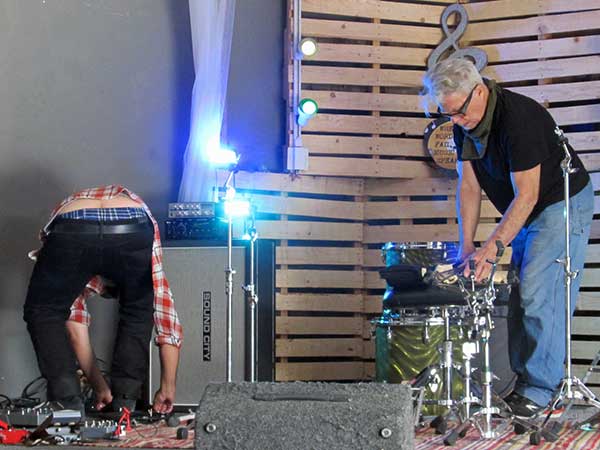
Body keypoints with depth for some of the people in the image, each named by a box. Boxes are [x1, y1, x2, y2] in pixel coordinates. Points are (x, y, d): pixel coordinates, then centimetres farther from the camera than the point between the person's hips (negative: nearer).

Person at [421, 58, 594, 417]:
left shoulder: (519, 118, -30)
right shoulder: (464, 123, -5)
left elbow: (526, 195, -29)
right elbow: (469, 184, -1)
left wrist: (493, 247, -32)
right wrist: (467, 246, -8)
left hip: (562, 203, -9)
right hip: (524, 211, 9)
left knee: (539, 294, -13)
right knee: (516, 293, 9)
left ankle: (541, 387, -6)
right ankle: (521, 378, 16)